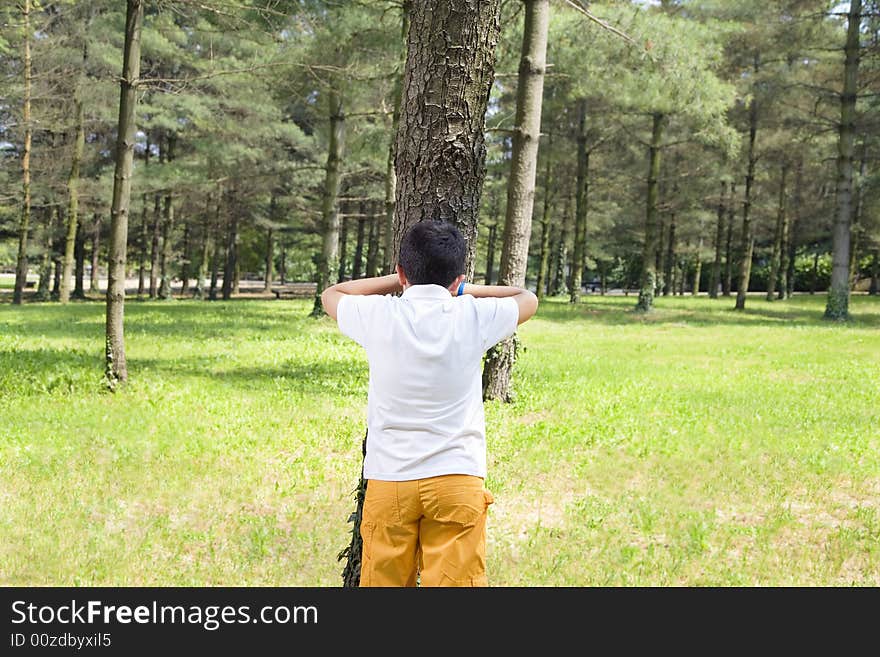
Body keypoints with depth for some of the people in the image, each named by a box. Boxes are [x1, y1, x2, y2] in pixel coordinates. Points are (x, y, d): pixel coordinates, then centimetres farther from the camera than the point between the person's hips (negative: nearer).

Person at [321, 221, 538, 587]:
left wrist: (398, 281, 18)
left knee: (383, 581, 8)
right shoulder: (473, 316, -4)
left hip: (389, 479, 1)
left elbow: (330, 294, 20)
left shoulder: (379, 316, -4)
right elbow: (528, 299, 19)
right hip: (458, 479, 0)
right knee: (456, 580, 0)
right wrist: (465, 291, 21)